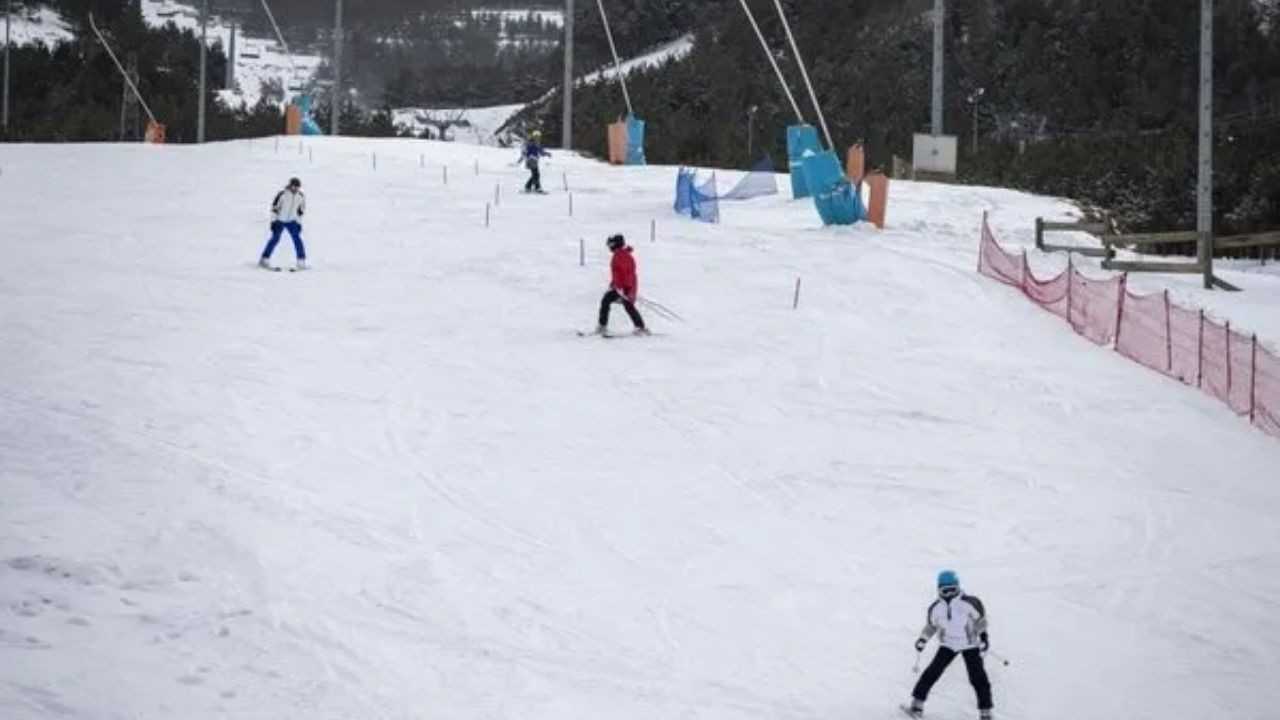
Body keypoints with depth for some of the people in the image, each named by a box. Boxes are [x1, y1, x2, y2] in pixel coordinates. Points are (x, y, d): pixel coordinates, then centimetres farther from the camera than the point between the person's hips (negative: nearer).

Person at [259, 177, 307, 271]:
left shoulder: (301, 197, -1)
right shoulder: (282, 194, -17)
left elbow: (301, 210, 11)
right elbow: (274, 207, -12)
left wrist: (299, 223, 9)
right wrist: (273, 221, -12)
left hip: (292, 221, 4)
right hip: (280, 220, -4)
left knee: (297, 239, -5)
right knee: (275, 238, -8)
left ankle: (302, 262, -1)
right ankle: (264, 260, 0)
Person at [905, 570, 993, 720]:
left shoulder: (969, 603, -17)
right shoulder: (936, 607, -6)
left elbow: (980, 618, -3)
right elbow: (931, 625, 10)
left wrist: (983, 634, -9)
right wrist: (923, 639, 1)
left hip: (970, 645, -2)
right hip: (947, 645, 2)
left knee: (978, 677, -5)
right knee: (932, 672, -8)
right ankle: (917, 705, -1)